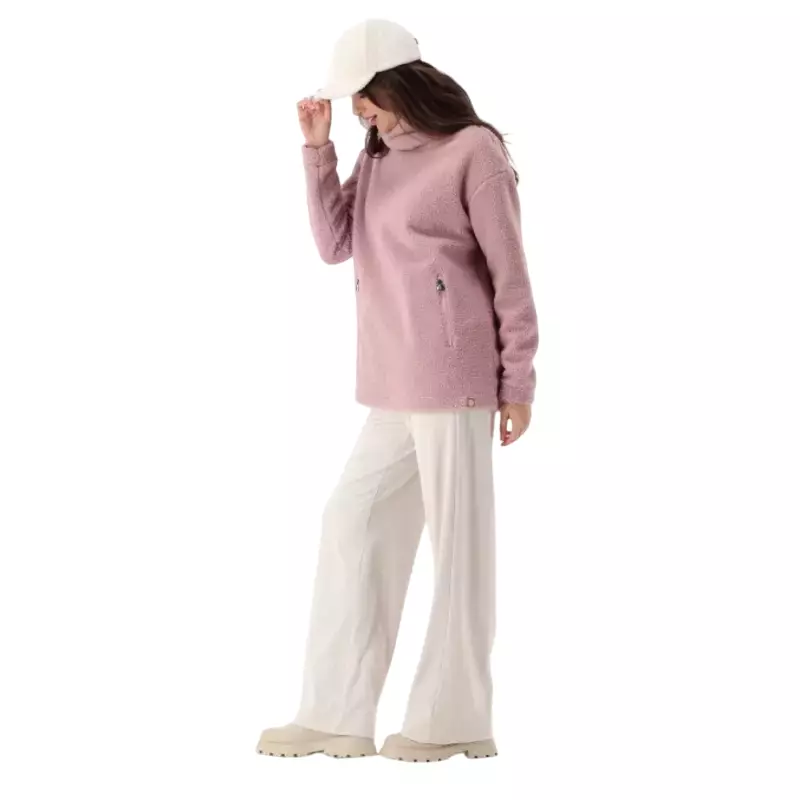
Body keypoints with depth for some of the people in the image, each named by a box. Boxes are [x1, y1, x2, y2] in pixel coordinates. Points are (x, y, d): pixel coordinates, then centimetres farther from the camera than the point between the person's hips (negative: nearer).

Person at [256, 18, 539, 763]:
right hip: (393, 383, 8)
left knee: (456, 542, -1)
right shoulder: (377, 157, 14)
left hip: (451, 378, -8)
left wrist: (517, 381, -9)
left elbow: (509, 273, -8)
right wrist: (316, 149, 0)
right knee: (352, 523, 7)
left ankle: (454, 719, 8)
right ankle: (338, 716, 12)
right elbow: (335, 244, 7)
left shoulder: (472, 150, -7)